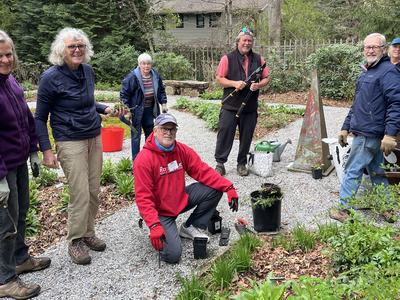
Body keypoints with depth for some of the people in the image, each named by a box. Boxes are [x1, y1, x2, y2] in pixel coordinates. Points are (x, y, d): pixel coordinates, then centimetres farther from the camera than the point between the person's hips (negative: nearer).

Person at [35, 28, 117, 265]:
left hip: (95, 138, 6)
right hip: (70, 142, -6)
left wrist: (105, 109, 2)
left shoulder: (88, 71, 5)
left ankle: (88, 233, 27)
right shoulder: (51, 77, -11)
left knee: (94, 191, 9)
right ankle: (75, 241, 12)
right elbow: (40, 118, -6)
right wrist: (46, 150, -12)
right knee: (81, 195, -6)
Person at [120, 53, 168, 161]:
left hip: (149, 109, 6)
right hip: (137, 109, -6)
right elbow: (124, 94, -14)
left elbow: (161, 90, 14)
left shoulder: (155, 75, 0)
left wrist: (163, 103, 9)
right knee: (136, 134, -1)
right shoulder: (132, 77, -17)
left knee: (150, 132, 16)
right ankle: (136, 159, 7)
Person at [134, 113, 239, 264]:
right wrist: (154, 226, -34)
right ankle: (158, 234, 14)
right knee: (172, 254, -21)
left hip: (180, 200, 6)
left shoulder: (182, 150, -4)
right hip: (160, 212, -6)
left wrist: (228, 187, -20)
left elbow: (203, 171, -7)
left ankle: (191, 227, 7)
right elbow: (143, 198, -24)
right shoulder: (143, 159, -22)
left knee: (215, 189, -8)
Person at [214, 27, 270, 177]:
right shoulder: (228, 58, 1)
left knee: (246, 136, 9)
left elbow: (266, 78, 13)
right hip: (230, 106, -3)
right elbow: (219, 79, -1)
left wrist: (259, 85, -8)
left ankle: (242, 163, 22)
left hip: (250, 107, 3)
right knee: (225, 133, -2)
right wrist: (234, 83, -16)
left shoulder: (258, 59, 10)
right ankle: (220, 163, 10)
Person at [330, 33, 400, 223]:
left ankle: (345, 211, 7)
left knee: (352, 172, -3)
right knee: (376, 172, 16)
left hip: (369, 134, -10)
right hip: (364, 132, 10)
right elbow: (357, 105, 22)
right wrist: (346, 127, 20)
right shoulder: (366, 72, 17)